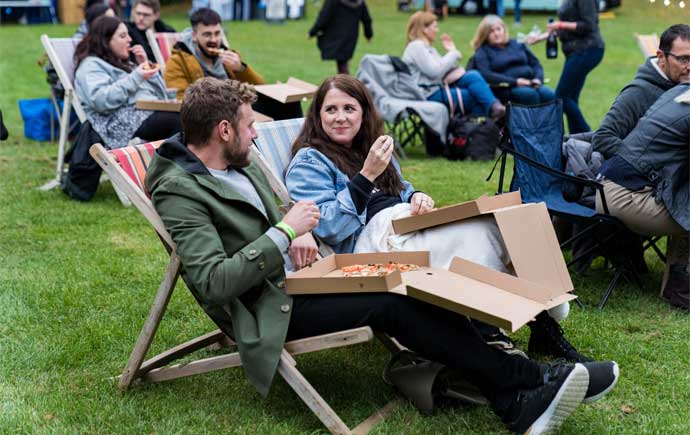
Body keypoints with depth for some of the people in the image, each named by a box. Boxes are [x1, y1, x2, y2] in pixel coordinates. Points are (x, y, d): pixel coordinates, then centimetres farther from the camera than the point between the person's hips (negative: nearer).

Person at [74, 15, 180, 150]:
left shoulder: (123, 64, 33)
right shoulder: (91, 66, 8)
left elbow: (160, 94, 30)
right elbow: (100, 100, -13)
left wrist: (146, 65, 17)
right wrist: (135, 78, -12)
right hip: (132, 125, -8)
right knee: (177, 120, -33)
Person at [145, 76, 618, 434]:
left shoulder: (238, 166, 11)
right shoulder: (179, 191, -16)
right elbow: (213, 283, -25)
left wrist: (299, 235, -4)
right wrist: (285, 232, -21)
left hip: (294, 273, 8)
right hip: (268, 308, -8)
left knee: (406, 285, -15)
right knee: (392, 302, -24)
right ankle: (526, 380, -13)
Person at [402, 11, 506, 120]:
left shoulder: (428, 48, 25)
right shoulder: (416, 47, -7)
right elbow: (435, 71, -18)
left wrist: (452, 52, 10)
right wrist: (454, 54, -6)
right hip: (430, 94, -9)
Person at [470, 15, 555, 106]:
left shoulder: (517, 44, 23)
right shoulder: (482, 52, 9)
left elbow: (536, 63, 22)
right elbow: (486, 75, -7)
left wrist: (538, 79, -2)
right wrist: (515, 81, -16)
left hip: (531, 85, 4)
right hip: (507, 88, -4)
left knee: (548, 94, -28)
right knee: (530, 94, -36)